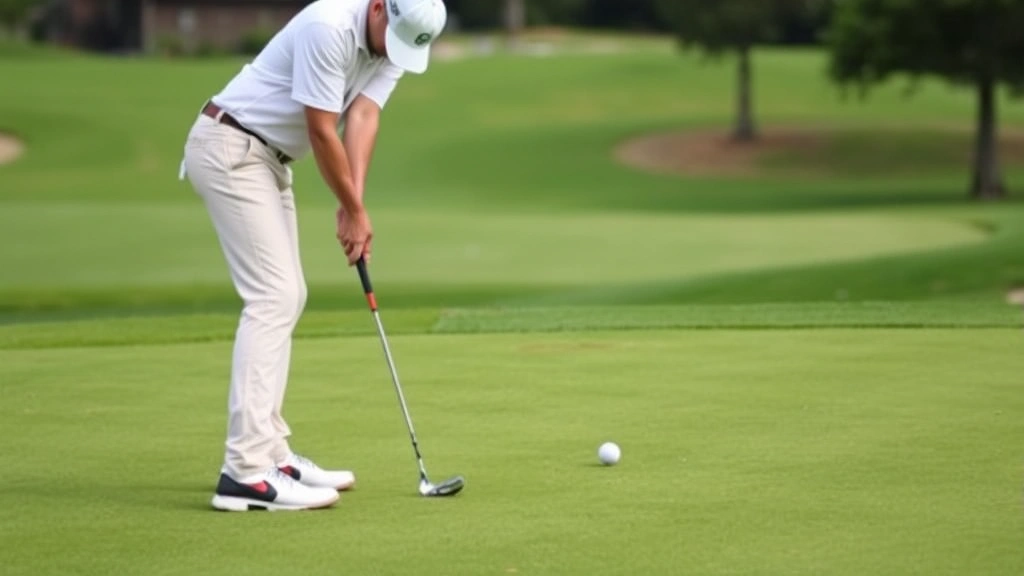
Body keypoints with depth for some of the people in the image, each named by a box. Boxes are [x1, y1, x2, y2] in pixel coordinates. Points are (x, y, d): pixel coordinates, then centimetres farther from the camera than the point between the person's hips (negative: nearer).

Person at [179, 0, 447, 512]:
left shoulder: (397, 43, 2)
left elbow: (363, 118, -7)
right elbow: (323, 132, -21)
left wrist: (354, 205, -20)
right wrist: (354, 210, -10)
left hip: (267, 158, 10)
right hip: (230, 148, -10)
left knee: (285, 297, 10)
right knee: (273, 297, -16)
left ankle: (269, 452, 16)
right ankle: (246, 472, -21)